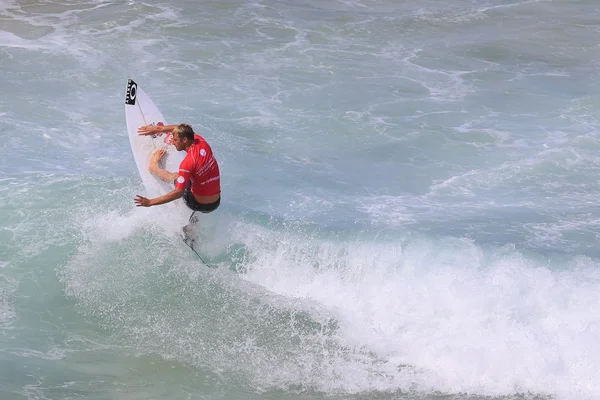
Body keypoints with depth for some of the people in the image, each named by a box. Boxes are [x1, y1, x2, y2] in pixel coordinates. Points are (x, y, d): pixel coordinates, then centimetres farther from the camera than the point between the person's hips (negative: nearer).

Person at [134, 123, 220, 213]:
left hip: (200, 205, -5)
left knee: (174, 176, 19)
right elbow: (181, 129, 15)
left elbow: (178, 192, -27)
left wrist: (150, 202, -23)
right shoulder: (201, 141, -5)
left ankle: (153, 166, 48)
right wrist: (159, 129, 14)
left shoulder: (188, 163, -26)